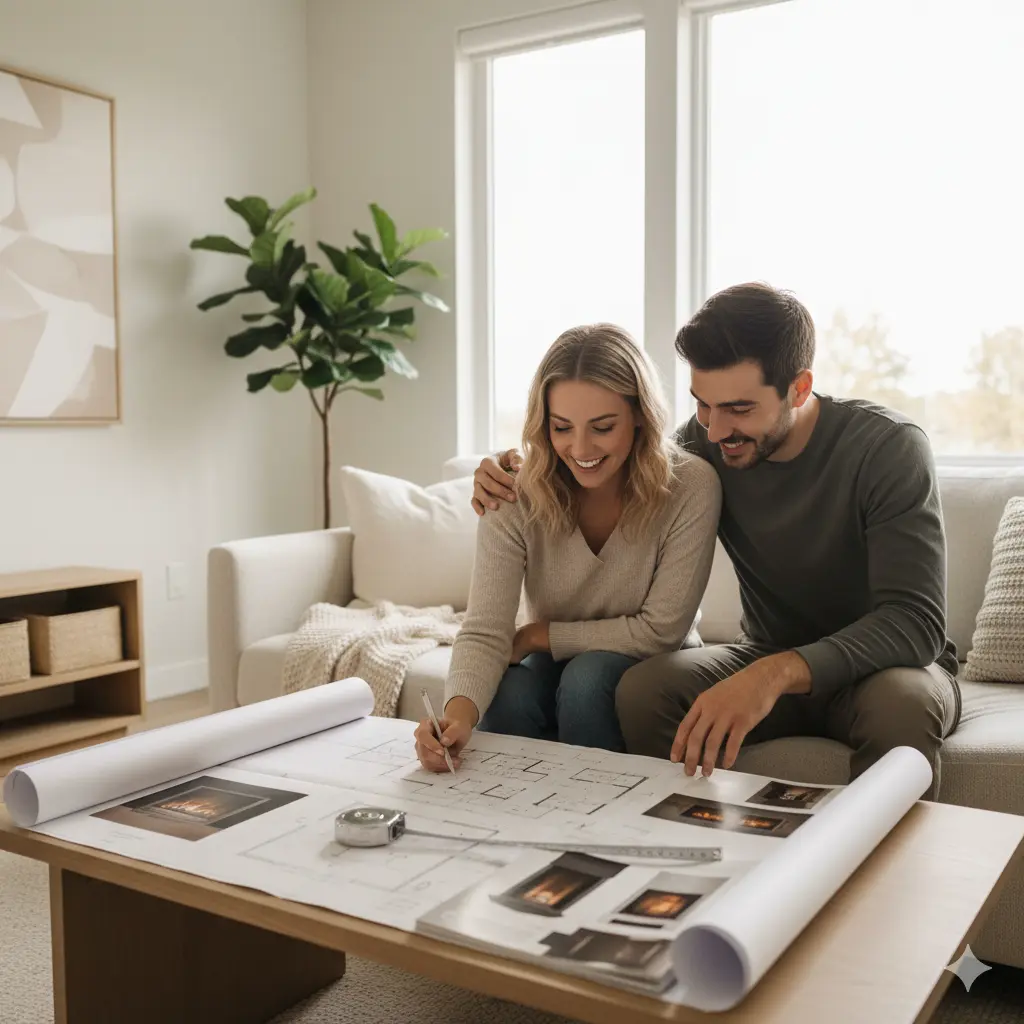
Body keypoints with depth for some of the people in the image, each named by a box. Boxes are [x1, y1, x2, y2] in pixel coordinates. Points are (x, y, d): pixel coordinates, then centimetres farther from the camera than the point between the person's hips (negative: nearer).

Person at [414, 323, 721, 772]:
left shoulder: (690, 486, -22)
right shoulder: (516, 492, -18)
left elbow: (660, 631, -18)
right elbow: (485, 631, -24)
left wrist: (538, 635, -16)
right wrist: (459, 712, -45)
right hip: (554, 665, 1)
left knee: (587, 677, -31)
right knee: (507, 694, -29)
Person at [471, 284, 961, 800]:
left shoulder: (888, 447, -20)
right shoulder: (706, 442, -8)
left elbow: (915, 621, -28)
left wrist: (780, 672, -44)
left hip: (877, 662, -3)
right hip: (766, 659, 3)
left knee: (900, 702, -38)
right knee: (642, 689, -24)